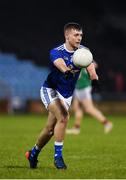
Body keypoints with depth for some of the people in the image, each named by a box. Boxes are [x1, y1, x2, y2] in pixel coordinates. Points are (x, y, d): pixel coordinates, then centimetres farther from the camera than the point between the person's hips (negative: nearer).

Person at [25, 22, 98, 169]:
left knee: (50, 129, 10)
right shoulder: (56, 52, -22)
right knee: (63, 117, -28)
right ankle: (58, 156, -18)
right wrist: (67, 70, -68)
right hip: (50, 90, -5)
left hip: (67, 95, 5)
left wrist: (93, 75, -52)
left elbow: (90, 65, -28)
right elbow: (60, 64, -44)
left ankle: (33, 153, 34)